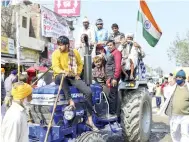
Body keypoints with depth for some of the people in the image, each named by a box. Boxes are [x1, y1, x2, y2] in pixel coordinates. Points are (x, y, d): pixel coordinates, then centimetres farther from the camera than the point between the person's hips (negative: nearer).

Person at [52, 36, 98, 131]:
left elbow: (80, 64, 16)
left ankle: (89, 120, -14)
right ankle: (70, 100, -34)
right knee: (61, 76, -42)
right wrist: (63, 71, -36)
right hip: (60, 77, -2)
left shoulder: (75, 52, 4)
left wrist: (78, 74, 0)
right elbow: (55, 67, -15)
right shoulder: (56, 53, -5)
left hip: (73, 77, 2)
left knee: (88, 91, -19)